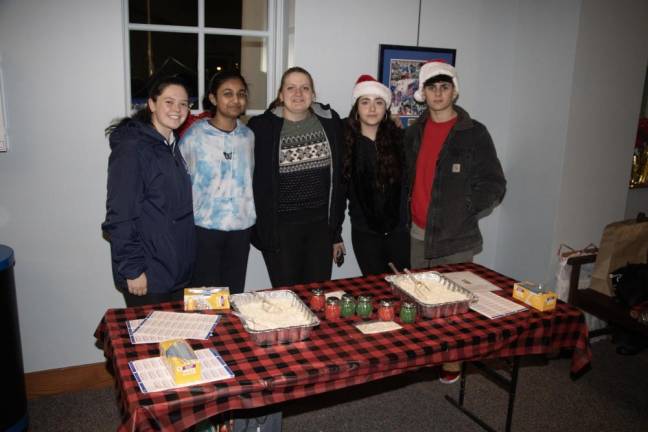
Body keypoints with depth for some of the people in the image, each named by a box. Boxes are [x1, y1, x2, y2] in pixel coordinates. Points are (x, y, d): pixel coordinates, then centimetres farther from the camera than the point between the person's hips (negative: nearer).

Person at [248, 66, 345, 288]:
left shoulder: (330, 122, 4)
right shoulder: (261, 127, -5)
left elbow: (337, 180, 8)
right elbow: (254, 183, -1)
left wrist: (336, 233, 9)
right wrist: (262, 232, -3)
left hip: (320, 227, 3)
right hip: (280, 230, -2)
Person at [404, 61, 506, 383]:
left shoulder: (474, 134, -6)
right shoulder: (414, 132, 9)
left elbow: (495, 186, -5)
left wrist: (464, 210, -16)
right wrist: (407, 217, 9)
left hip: (456, 239, -5)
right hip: (418, 235, 5)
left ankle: (453, 360, 21)